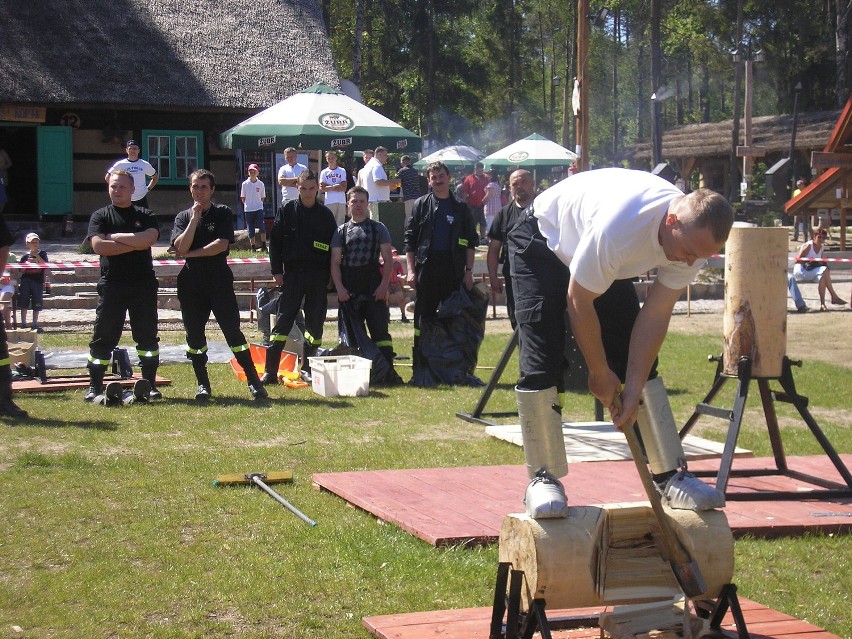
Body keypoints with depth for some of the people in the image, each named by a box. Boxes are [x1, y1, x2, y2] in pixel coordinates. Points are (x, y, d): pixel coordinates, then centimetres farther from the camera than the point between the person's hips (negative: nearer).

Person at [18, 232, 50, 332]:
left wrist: (37, 256, -13)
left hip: (38, 280, 0)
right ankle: (23, 323, 3)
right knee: (24, 304, -2)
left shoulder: (42, 254, 6)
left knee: (37, 304, 4)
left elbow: (45, 265, -8)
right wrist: (27, 264, -12)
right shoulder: (25, 256, 6)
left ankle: (35, 324, 12)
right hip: (26, 281, 0)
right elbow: (21, 270, 6)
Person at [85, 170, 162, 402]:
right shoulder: (100, 216, 7)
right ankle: (95, 386, 8)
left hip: (143, 285, 1)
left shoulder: (145, 215, 8)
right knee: (103, 337, 1)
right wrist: (134, 244, -11)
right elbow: (98, 246, -10)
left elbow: (149, 238, -12)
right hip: (111, 284, 0)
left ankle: (149, 384, 10)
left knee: (148, 336, 3)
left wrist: (116, 237, -9)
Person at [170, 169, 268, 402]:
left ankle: (254, 381, -3)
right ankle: (202, 384, 14)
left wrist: (191, 254, -7)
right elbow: (180, 247, -6)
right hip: (191, 283, 3)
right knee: (194, 335, 4)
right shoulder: (183, 217, 11)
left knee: (232, 330, -7)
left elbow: (221, 245, -11)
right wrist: (195, 218, -7)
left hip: (219, 280, -3)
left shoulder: (223, 213, 3)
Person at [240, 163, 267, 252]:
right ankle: (253, 247, 10)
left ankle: (263, 245, -4)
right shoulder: (245, 184, 2)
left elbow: (263, 198, 9)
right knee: (250, 229, 3)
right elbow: (242, 198, 8)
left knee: (262, 226, -13)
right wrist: (247, 204, 0)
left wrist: (258, 204, -1)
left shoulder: (261, 184, 2)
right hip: (248, 209, 1)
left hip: (258, 208, -1)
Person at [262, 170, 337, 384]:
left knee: (315, 322, 5)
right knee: (283, 320, -6)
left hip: (318, 276, 2)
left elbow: (333, 247, 9)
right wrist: (277, 271, -4)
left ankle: (307, 368, 17)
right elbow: (275, 241, 2)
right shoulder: (286, 210, 3)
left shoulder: (325, 215, 6)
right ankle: (270, 371, -7)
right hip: (292, 273, -2)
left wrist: (329, 275, 3)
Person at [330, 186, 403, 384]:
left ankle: (389, 370, -7)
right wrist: (340, 288, -7)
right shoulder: (341, 231, 11)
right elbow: (335, 262, 6)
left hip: (374, 288, -2)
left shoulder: (378, 228, 9)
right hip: (349, 291, 2)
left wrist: (384, 285, -8)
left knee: (380, 329, -7)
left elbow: (388, 259, 4)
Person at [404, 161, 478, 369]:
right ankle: (420, 367, 5)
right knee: (424, 316, 1)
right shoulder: (422, 205, 7)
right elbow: (410, 239, 5)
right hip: (427, 267, -1)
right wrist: (411, 270, -3)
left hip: (454, 269, 1)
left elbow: (471, 241, 9)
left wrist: (469, 271, 1)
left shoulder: (460, 207, 9)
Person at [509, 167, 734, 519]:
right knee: (541, 361, -18)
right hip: (543, 239, -6)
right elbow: (579, 301, -30)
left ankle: (671, 475, 3)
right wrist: (600, 373, -18)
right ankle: (542, 479, -8)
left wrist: (634, 388, -19)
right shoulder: (618, 227, -43)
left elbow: (655, 315, -16)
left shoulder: (694, 237, -23)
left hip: (607, 263, 6)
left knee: (640, 360, -1)